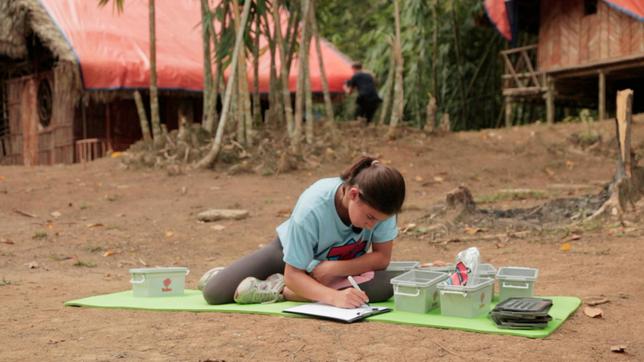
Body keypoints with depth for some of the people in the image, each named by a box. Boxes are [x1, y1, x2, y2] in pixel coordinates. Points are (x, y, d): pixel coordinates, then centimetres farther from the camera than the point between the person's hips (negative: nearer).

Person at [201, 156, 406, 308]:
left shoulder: (378, 204, -32)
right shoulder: (312, 208, -39)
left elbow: (382, 257, -21)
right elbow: (293, 275, -34)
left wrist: (334, 269, -35)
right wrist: (334, 296, -52)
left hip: (341, 263, 3)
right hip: (290, 251, -3)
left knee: (382, 287, -31)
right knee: (214, 293, -17)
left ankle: (278, 289, -22)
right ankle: (223, 276, 23)